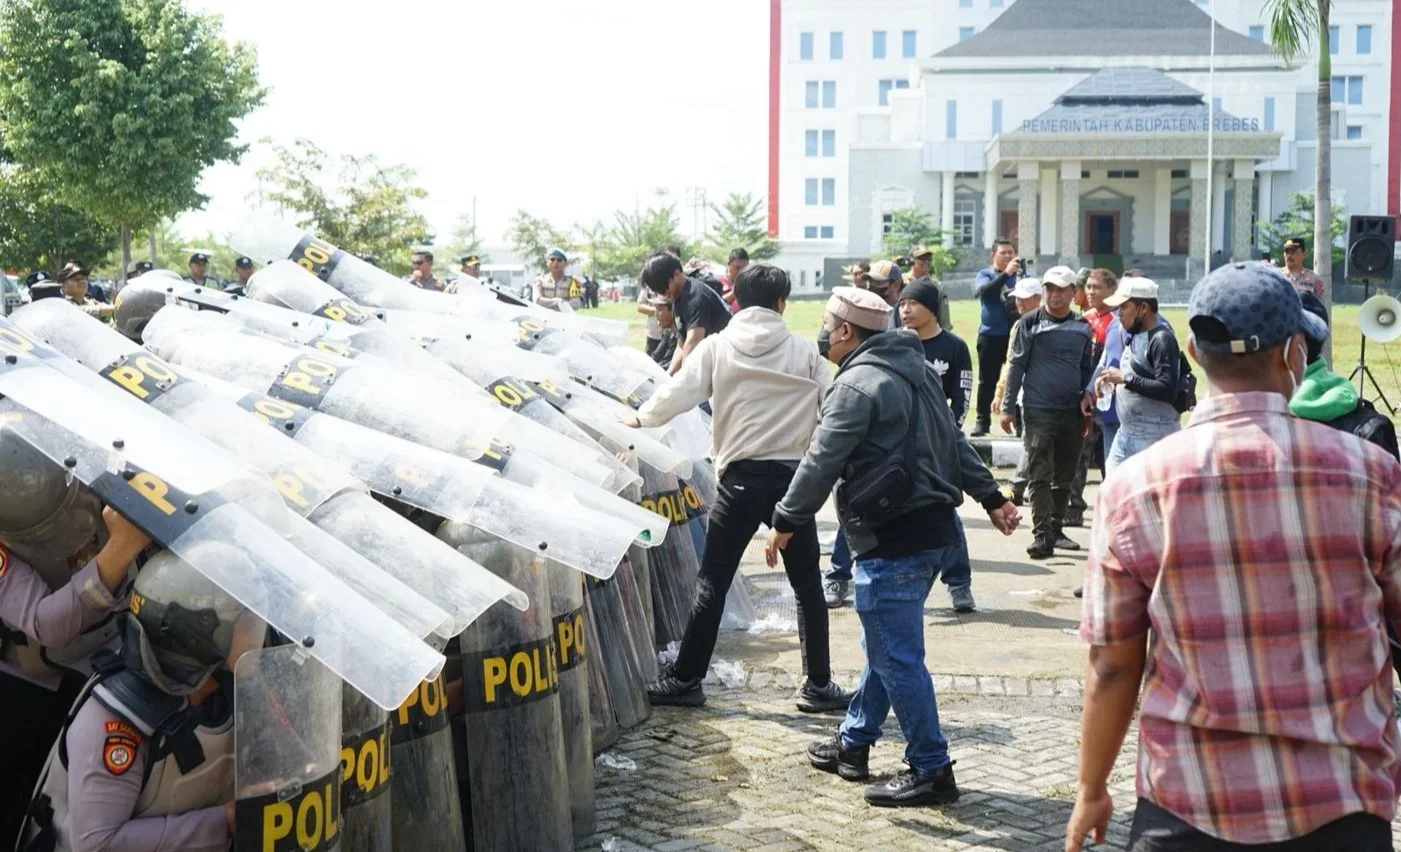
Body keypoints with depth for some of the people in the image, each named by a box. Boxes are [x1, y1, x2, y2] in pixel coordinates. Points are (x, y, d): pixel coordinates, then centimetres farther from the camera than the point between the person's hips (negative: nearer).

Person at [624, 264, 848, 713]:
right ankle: (818, 685, 12)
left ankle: (685, 679, 11)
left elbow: (677, 394, -3)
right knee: (807, 584, 10)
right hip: (793, 476, 1)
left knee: (713, 583, 6)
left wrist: (638, 419, 14)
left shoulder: (717, 347, 0)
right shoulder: (804, 352, 2)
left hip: (742, 478, 0)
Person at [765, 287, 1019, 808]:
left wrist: (786, 523, -6)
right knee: (884, 645, 20)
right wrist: (990, 498, 23)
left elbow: (821, 463, -15)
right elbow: (955, 443, 20)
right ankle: (853, 744, 33)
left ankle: (931, 771, 1)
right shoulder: (914, 371, 16)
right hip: (934, 529, 11)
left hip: (892, 540, -11)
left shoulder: (857, 385, -14)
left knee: (896, 657, -4)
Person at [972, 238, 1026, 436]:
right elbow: (985, 290, -16)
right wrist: (1006, 274, -27)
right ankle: (983, 421, 8)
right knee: (987, 381, 3)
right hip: (990, 335, -1)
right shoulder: (984, 275, 5)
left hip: (1015, 334, 1)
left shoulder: (1020, 275, 8)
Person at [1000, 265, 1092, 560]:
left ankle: (1056, 529, 21)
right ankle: (1042, 534, -9)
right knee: (1040, 475, -8)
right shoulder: (1030, 323, -1)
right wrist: (1008, 407, -4)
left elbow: (1086, 370, 17)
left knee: (1064, 477, 10)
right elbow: (1017, 366, 0)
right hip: (1038, 410, -4)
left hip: (1072, 411, 4)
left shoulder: (1083, 327, 9)